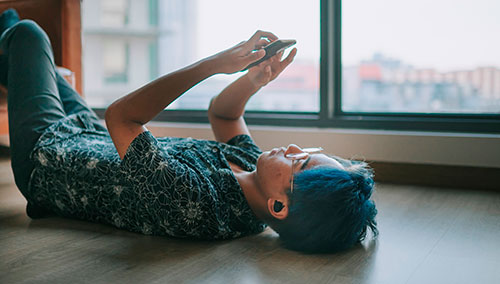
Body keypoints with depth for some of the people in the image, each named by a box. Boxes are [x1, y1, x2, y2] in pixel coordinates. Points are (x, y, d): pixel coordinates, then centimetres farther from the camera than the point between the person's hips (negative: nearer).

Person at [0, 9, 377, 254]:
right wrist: (255, 80, -24)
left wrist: (213, 64, -38)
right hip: (94, 144, 6)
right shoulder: (249, 164, -22)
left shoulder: (191, 199, -45)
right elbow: (220, 112, -4)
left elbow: (120, 117, -37)